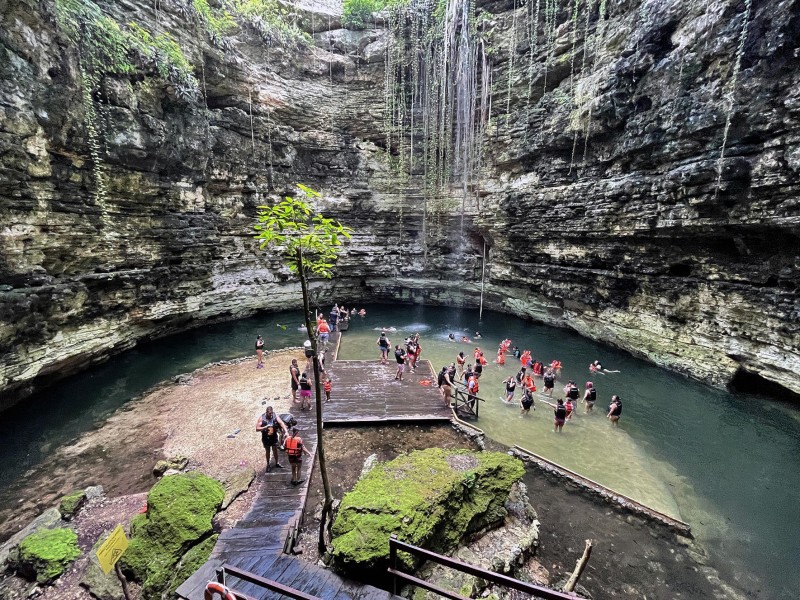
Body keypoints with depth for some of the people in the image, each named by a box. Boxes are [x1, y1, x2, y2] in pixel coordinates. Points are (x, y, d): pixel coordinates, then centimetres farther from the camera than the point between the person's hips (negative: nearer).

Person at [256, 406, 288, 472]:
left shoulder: (275, 416, -16)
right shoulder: (261, 418, -18)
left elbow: (281, 423, -22)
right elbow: (257, 428, -17)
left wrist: (286, 431, -35)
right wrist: (265, 427, -33)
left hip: (274, 437, 1)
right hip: (266, 438, -1)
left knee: (275, 450, 13)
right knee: (267, 451, 15)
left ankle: (277, 463, 33)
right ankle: (268, 465, 35)